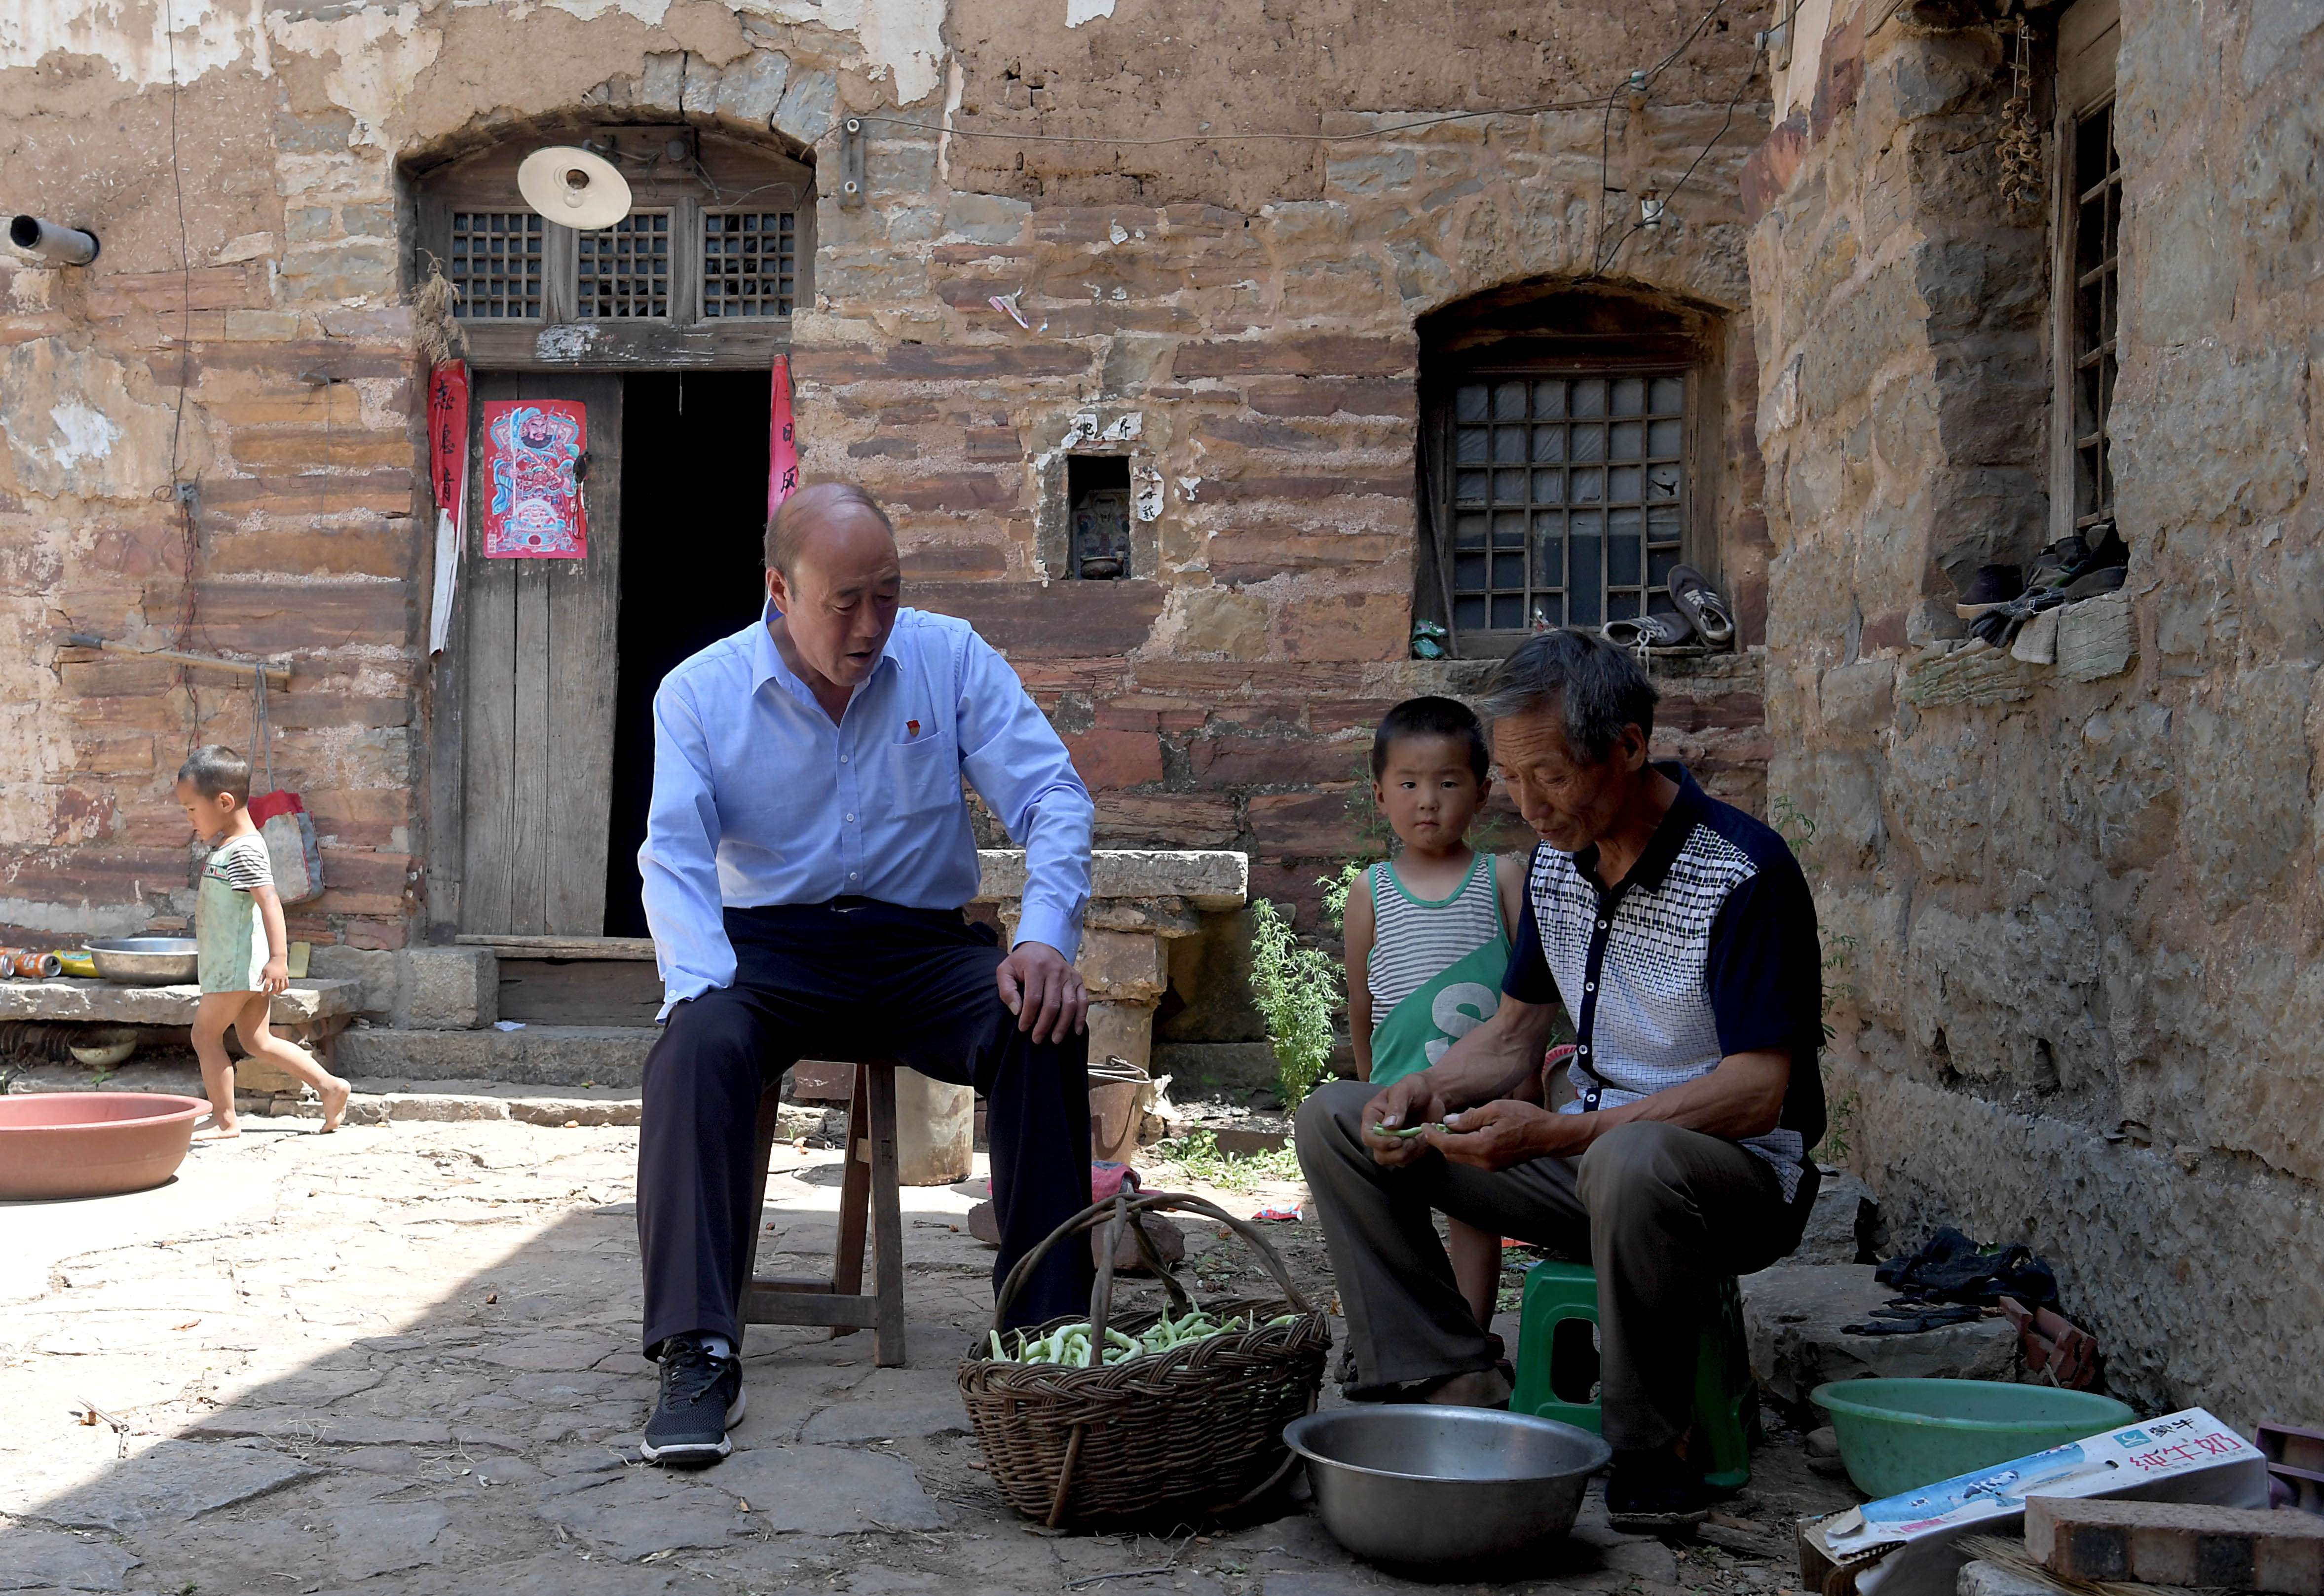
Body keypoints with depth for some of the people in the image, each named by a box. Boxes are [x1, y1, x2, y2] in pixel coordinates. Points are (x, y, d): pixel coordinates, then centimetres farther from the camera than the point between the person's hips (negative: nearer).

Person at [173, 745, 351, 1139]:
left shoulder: (244, 852, -20)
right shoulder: (227, 844, 13)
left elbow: (270, 901, -29)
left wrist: (279, 957, -38)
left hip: (238, 966, -10)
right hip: (240, 967, 10)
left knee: (205, 1034, -2)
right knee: (257, 1041, 12)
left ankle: (224, 1121, 4)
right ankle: (329, 1085, 11)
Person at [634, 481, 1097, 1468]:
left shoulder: (951, 658, 1)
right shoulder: (701, 693, 0)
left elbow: (1052, 797, -4)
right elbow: (675, 855, -8)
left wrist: (1045, 936, -23)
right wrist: (701, 989, -28)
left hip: (922, 947, 1)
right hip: (769, 947, 0)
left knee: (1043, 1030, -29)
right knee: (698, 1044, -33)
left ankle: (1051, 1329, -22)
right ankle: (697, 1356, -31)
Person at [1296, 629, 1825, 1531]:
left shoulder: (1745, 875, -19)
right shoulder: (1556, 862, 4)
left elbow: (1759, 1093, -25)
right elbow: (1515, 1035, 13)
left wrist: (1556, 1134, -33)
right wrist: (1430, 1092, -10)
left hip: (1741, 1176, -7)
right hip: (1585, 1156, 7)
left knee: (1634, 1163, -43)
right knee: (1336, 1121, -2)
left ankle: (1652, 1449, -19)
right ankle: (1454, 1386, -10)